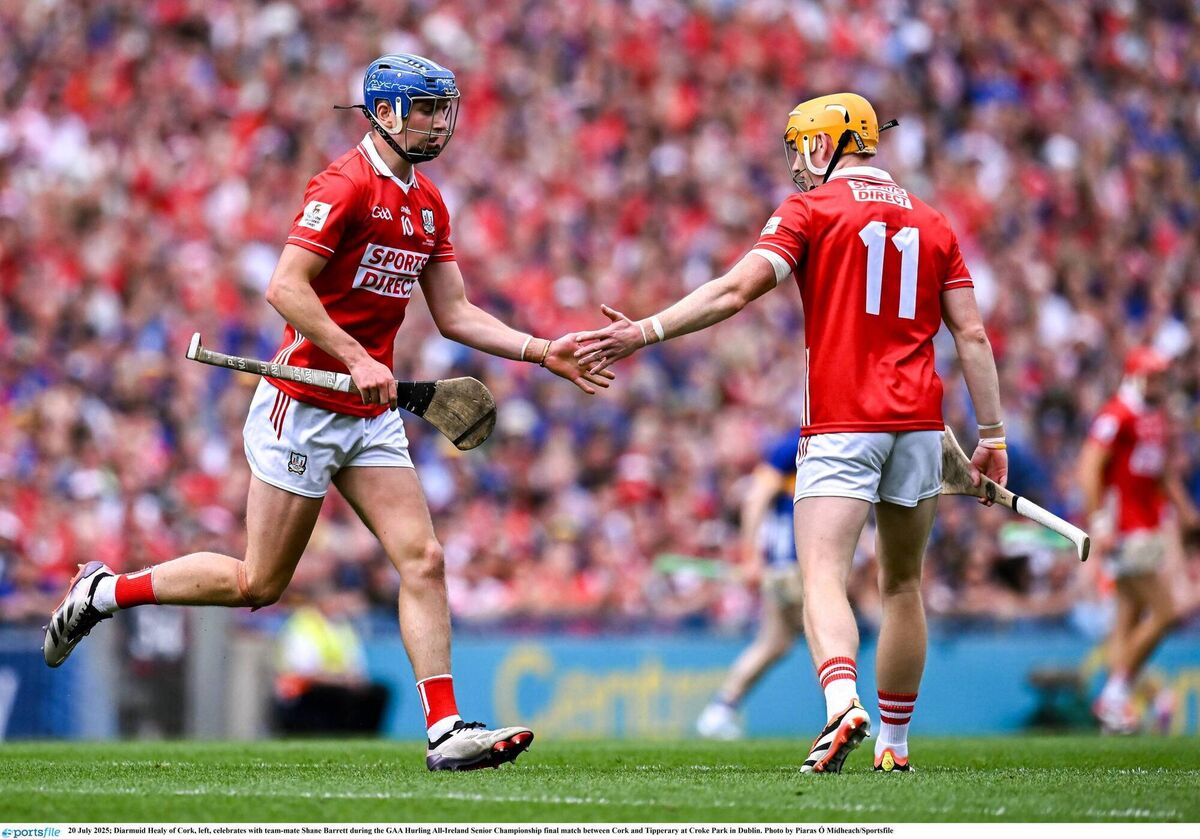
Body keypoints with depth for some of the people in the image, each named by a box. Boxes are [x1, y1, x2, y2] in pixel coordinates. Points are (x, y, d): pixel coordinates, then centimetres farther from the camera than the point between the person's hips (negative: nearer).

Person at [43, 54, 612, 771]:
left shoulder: (429, 205, 13)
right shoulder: (346, 185, -14)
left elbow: (455, 315, 15)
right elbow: (285, 288, -22)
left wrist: (540, 352, 4)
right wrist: (356, 359, -28)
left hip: (373, 416, 8)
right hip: (304, 407, -8)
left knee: (424, 561, -6)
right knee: (259, 583, -2)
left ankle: (446, 731, -8)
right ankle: (104, 591, 17)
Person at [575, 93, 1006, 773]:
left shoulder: (811, 210, 1)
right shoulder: (932, 222, 15)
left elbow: (737, 290, -12)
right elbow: (972, 334, 10)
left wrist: (646, 332, -13)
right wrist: (993, 435, 12)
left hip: (842, 423, -5)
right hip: (919, 422, 5)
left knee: (823, 578, -15)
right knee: (903, 585, 16)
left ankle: (843, 702, -41)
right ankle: (895, 742, 22)